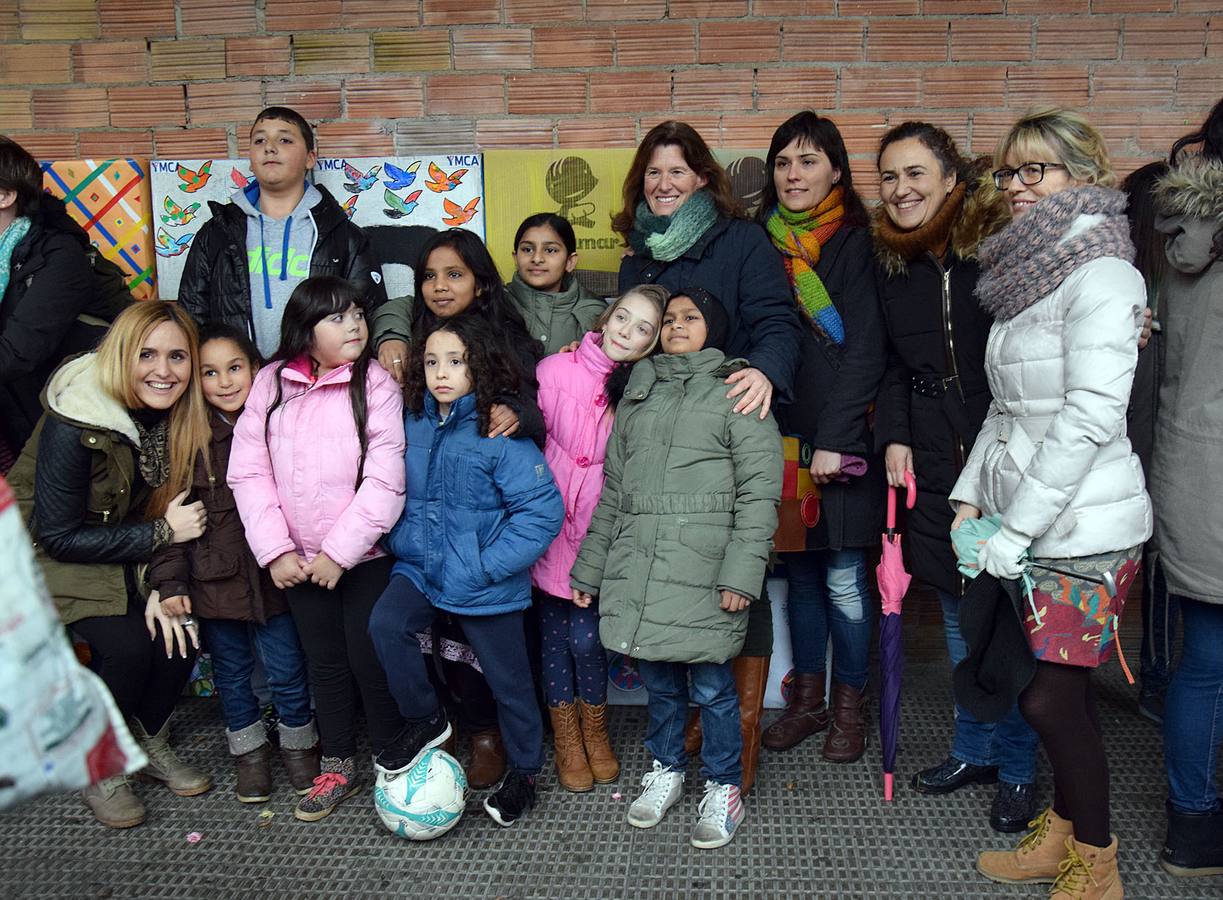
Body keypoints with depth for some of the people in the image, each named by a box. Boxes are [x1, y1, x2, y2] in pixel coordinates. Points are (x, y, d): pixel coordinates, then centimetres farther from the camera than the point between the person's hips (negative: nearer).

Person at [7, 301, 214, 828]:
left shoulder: (185, 418, -10)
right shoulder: (74, 423, -27)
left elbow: (173, 509, -4)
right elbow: (59, 535, -23)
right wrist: (161, 533, -25)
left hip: (130, 554, 5)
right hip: (51, 557, -5)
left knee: (180, 631, -17)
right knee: (126, 644, -25)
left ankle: (150, 743, 11)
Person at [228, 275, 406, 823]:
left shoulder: (375, 384, -11)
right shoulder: (272, 383, -1)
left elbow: (384, 480, -16)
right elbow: (248, 472, -2)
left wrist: (339, 552, -17)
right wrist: (275, 550, -9)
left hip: (365, 554, -3)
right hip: (298, 559, 3)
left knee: (370, 659, 2)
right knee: (324, 663, 15)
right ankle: (336, 767, 31)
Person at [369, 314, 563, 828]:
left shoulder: (501, 432, -16)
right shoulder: (411, 424, -2)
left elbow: (543, 510, -19)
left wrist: (486, 566, -21)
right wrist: (401, 544, -2)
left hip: (486, 586, -4)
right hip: (419, 569, 4)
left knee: (507, 679, 10)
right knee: (385, 625, -22)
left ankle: (524, 772, 35)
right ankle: (425, 719, 4)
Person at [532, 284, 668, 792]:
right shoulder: (556, 370, -6)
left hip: (603, 532, 0)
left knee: (586, 636, -3)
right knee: (554, 634, 9)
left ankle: (595, 732, 25)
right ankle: (566, 740, 29)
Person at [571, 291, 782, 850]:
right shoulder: (636, 397, 18)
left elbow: (760, 493, -6)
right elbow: (612, 492, 20)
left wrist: (742, 572, -14)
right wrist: (588, 569, 18)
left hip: (703, 574, -5)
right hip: (637, 572, 5)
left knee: (711, 686, 3)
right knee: (658, 679, 15)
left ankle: (723, 788, 21)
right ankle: (666, 769, 35)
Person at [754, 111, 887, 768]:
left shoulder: (855, 244, -4)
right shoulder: (763, 243, 10)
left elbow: (864, 352, -10)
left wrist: (834, 440, -15)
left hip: (840, 442, -4)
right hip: (782, 438, 4)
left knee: (843, 581, 3)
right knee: (799, 574, 12)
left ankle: (849, 707, 19)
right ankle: (807, 698, 26)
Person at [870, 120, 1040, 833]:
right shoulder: (892, 263, 9)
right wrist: (894, 436, 6)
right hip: (933, 465, 5)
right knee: (960, 614, 15)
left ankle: (1018, 769, 19)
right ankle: (976, 749, 31)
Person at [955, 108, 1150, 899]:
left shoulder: (1100, 276, -13)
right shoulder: (1030, 271, 14)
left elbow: (1092, 415, -19)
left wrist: (1018, 525, -18)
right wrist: (970, 496, 10)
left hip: (1081, 527, -7)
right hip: (1029, 520, 8)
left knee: (1050, 697, -2)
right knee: (1060, 691, 15)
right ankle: (1062, 836, 30)